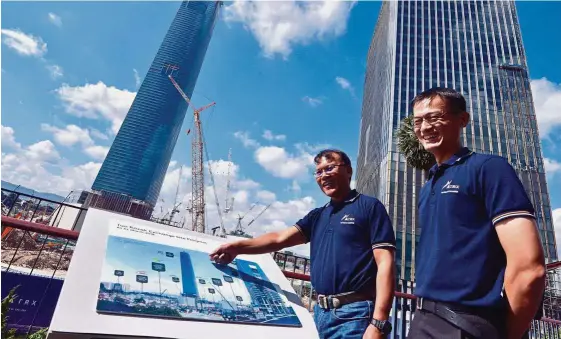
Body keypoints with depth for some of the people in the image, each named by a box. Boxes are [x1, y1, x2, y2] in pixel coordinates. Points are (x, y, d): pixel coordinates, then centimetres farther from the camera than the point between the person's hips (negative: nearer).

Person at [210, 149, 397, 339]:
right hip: (322, 312, 6)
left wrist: (378, 323, -18)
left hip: (355, 313, -6)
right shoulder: (317, 216, 15)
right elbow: (280, 239, 4)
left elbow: (385, 264, -10)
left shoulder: (369, 206, -3)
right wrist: (238, 246, -10)